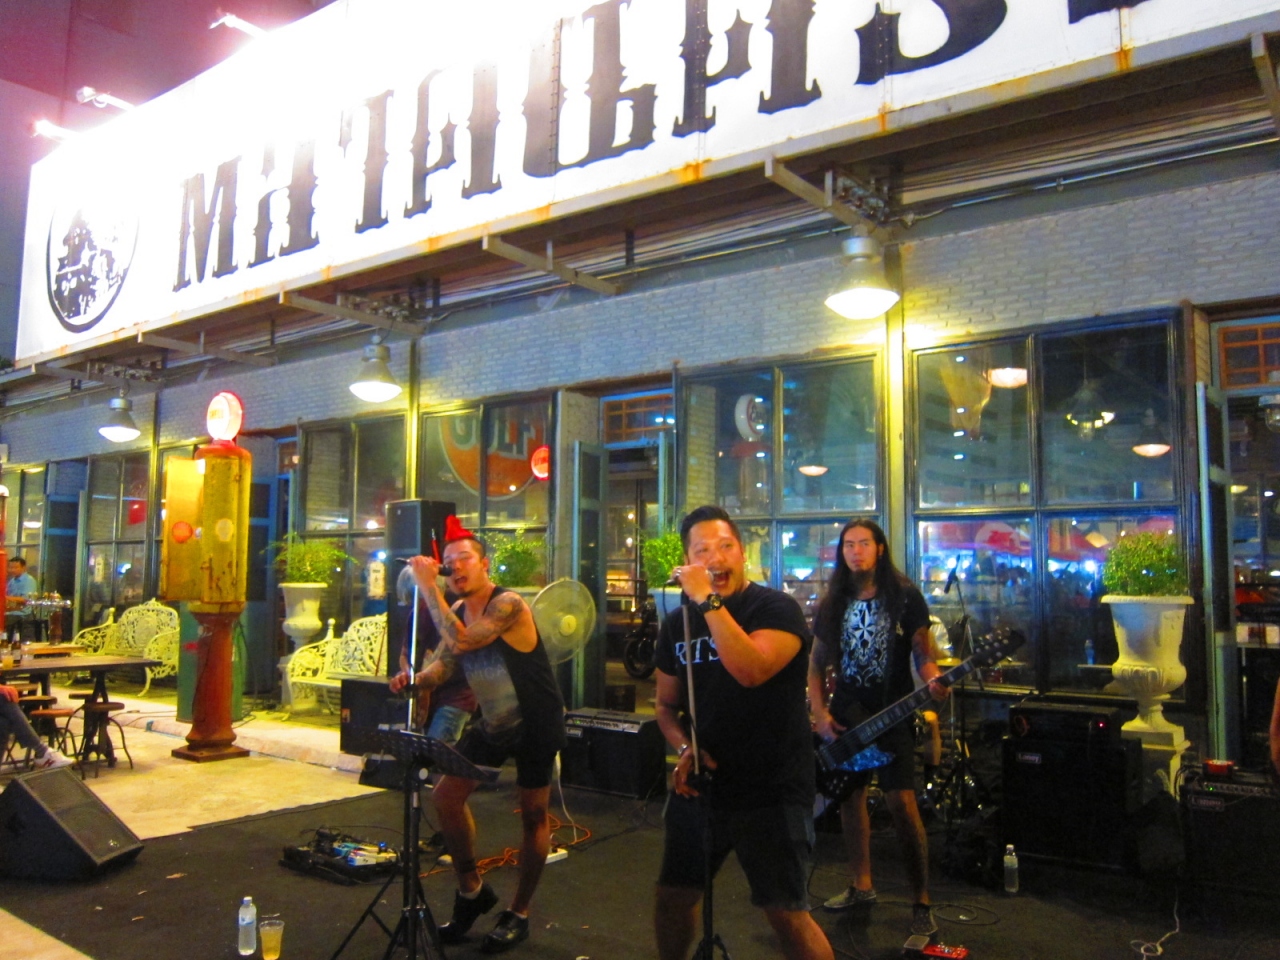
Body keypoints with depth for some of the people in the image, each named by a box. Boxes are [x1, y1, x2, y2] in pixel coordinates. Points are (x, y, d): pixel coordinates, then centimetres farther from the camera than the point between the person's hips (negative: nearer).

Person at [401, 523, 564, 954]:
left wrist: (429, 587, -33)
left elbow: (460, 642, -37)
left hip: (536, 724, -7)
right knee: (446, 796, 4)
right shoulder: (457, 610, 2)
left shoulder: (508, 605, -24)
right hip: (493, 722, 8)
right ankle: (471, 890, 24)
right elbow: (443, 666, 4)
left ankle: (518, 914, 22)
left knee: (533, 815, 4)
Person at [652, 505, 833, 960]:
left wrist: (709, 601, -31)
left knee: (787, 915, -5)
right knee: (672, 895, 18)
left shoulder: (777, 608, -12)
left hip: (772, 792, -5)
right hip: (699, 785, 6)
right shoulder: (677, 623, 5)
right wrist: (684, 748, -5)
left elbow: (752, 671, -32)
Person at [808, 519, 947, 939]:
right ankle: (861, 885, 28)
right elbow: (817, 661, 10)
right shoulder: (832, 604, 7)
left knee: (902, 802, -12)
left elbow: (922, 652, -3)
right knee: (850, 798, 11)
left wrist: (932, 679, -24)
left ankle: (921, 901, -2)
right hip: (845, 716, 4)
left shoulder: (905, 597, -3)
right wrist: (819, 711, -1)